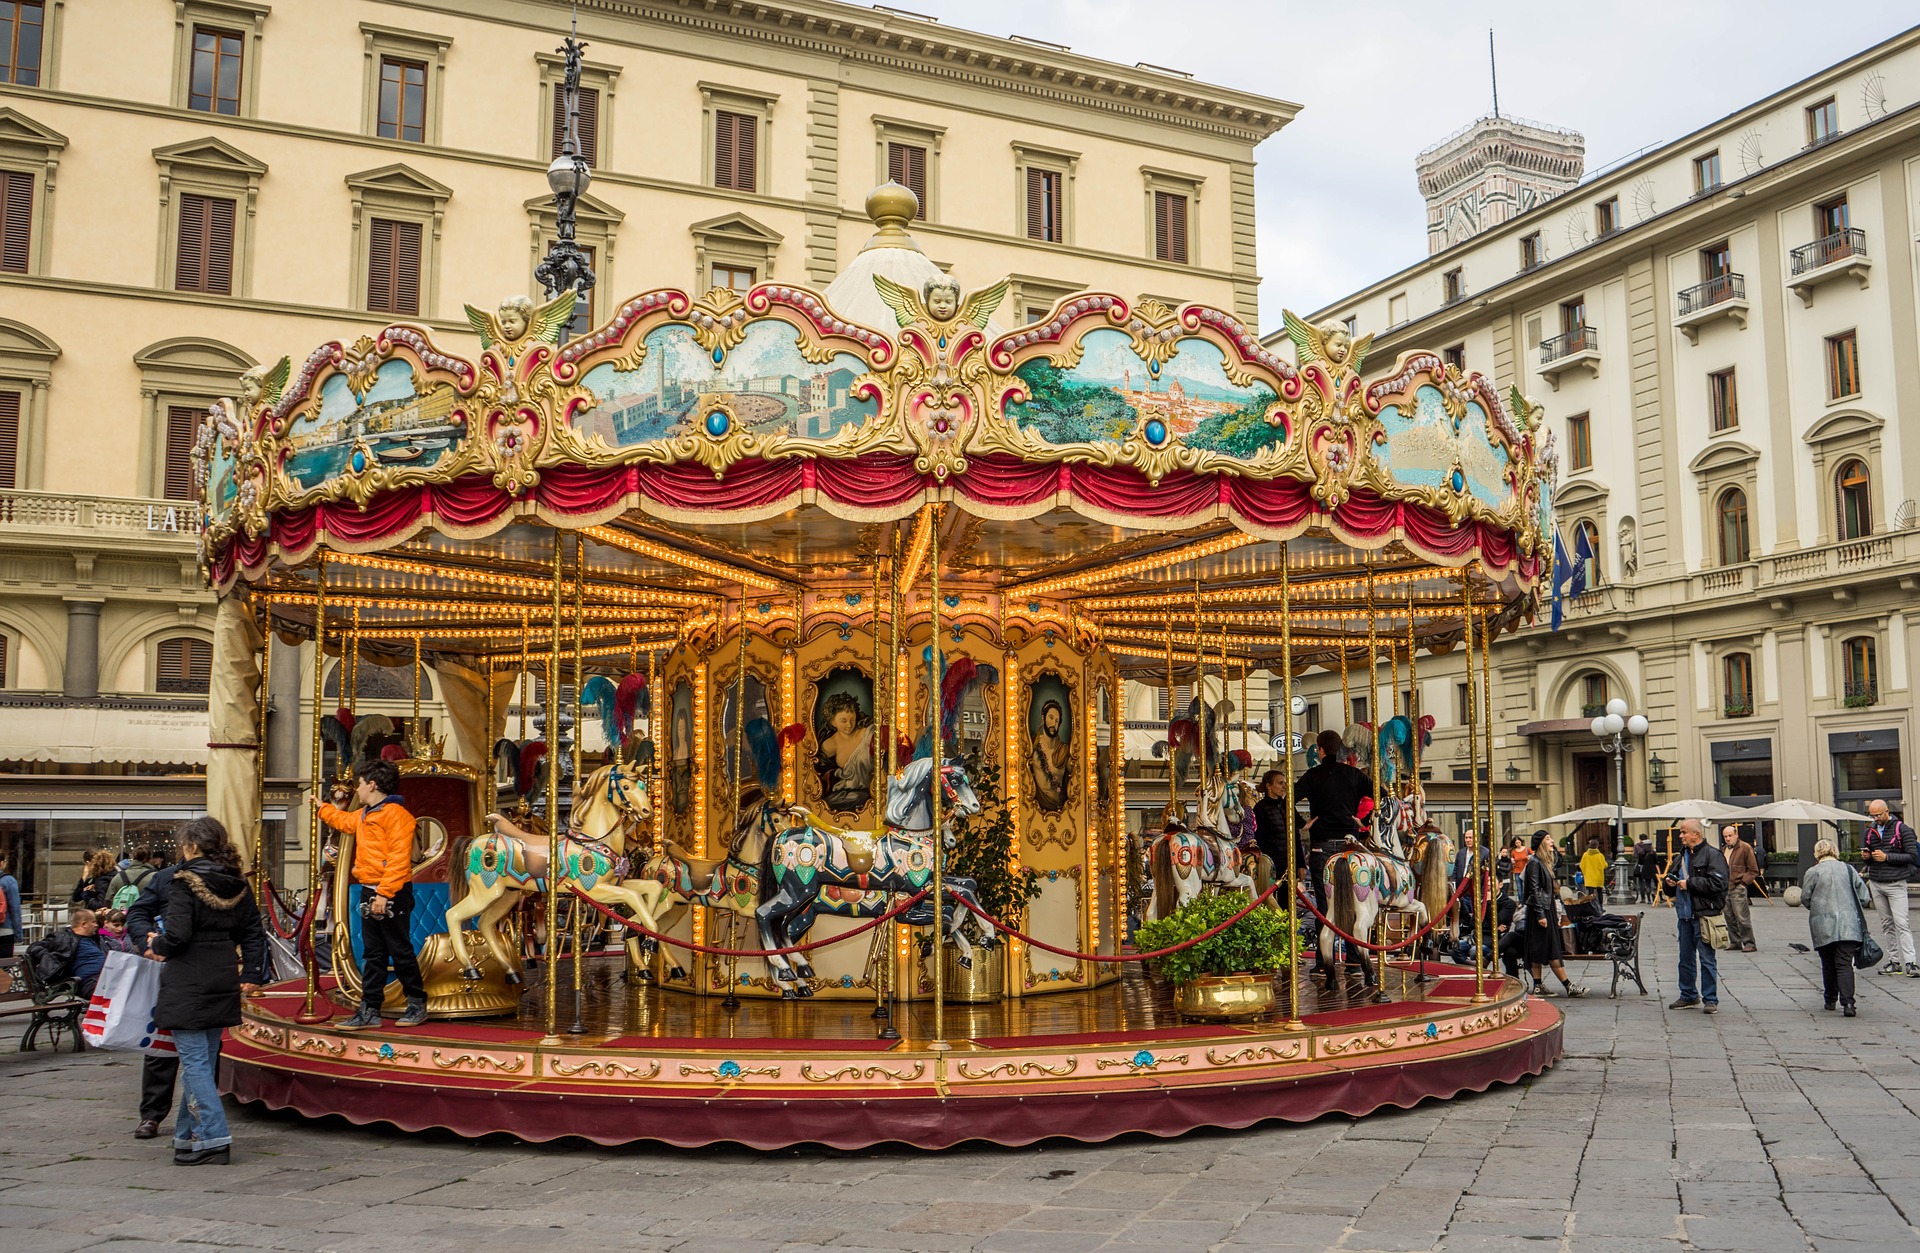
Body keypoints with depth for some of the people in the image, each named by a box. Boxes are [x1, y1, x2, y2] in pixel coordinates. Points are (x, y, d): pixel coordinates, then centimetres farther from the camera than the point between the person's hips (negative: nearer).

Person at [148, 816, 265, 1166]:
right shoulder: (237, 885, 9)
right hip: (223, 982, 7)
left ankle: (213, 1140, -8)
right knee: (205, 1059, 15)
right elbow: (254, 933, 11)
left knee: (195, 1061, -4)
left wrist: (156, 949, 1)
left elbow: (177, 934, -19)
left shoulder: (184, 882, -11)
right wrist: (251, 974, 15)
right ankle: (188, 1135, 23)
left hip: (188, 984, -7)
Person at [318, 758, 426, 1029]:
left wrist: (384, 894, -25)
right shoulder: (363, 815, 16)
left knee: (400, 951, -1)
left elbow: (399, 859, -21)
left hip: (392, 895, -9)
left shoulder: (395, 814, -14)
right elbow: (342, 821, 42)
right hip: (370, 893, 9)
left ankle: (417, 1005, 11)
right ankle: (370, 1011, 14)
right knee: (372, 955, 10)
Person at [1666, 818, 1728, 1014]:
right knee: (1686, 958, 14)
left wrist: (1689, 883, -16)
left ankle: (1710, 999, 5)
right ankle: (1689, 996, 25)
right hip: (1685, 916, 8)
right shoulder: (1682, 856, 16)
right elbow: (1674, 876, 29)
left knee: (1706, 959, -3)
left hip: (1704, 915, -8)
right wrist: (1671, 882, 6)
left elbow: (1717, 883, -21)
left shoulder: (1712, 855, -10)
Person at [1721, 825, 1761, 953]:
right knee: (1729, 917, 10)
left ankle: (1749, 943, -4)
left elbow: (1753, 870, -3)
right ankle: (1735, 942, 18)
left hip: (1738, 888, -7)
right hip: (1725, 888, 7)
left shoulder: (1745, 848, -4)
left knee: (1742, 917, -9)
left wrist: (1744, 882, -11)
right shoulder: (1724, 849, 17)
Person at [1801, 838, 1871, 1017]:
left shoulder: (1812, 872, -1)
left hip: (1823, 927, -1)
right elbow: (1864, 896, 8)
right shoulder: (1848, 869, 5)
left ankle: (1831, 1000, 21)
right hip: (1848, 926, 1)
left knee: (1828, 964, 13)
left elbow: (1805, 898, 2)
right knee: (1845, 964, -4)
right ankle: (1847, 1002, -17)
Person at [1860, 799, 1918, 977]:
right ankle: (1894, 962, 10)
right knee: (1887, 924, 7)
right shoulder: (1869, 832, 12)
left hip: (1895, 884, -5)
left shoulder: (1902, 829, -4)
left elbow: (1912, 855, -9)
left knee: (1901, 923, -10)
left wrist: (1886, 857, -16)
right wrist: (1865, 857, -3)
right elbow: (1866, 861, 20)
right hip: (1876, 884, 5)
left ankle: (1909, 963, -11)